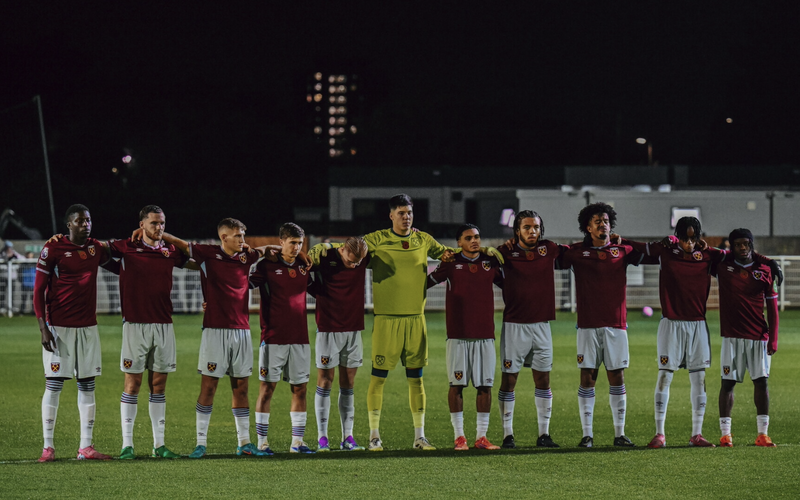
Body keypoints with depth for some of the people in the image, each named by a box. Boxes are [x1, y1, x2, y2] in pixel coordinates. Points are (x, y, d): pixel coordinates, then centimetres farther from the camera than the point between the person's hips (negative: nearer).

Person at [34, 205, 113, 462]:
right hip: (59, 327, -5)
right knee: (54, 385, -4)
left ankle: (86, 447, 7)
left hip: (88, 327, 5)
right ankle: (48, 447, 1)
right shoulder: (53, 249, -6)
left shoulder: (96, 248, 10)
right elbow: (38, 290, -6)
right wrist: (43, 328, -12)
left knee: (87, 385, 4)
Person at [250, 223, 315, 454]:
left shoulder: (304, 267, 11)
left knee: (300, 388, 4)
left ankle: (297, 441, 9)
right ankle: (262, 442, 1)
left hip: (300, 338, 4)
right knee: (267, 388, -2)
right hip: (273, 337, -4)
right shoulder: (267, 266, -2)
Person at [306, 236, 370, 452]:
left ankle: (347, 437, 8)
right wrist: (319, 294, -6)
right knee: (325, 380, -2)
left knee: (348, 383, 5)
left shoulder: (364, 260, -1)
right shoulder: (322, 256, -11)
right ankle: (322, 437, 2)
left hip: (353, 329, 3)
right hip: (328, 329, -3)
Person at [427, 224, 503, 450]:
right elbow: (427, 281, 6)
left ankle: (481, 436, 7)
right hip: (458, 335, -2)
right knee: (457, 384, -3)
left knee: (485, 385, 1)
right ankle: (459, 436, 3)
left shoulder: (491, 262, 9)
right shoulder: (451, 263, 2)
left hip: (485, 335, 2)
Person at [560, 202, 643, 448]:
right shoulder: (576, 251, 4)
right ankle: (587, 434, 2)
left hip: (616, 325, 1)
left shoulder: (622, 250, 8)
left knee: (617, 377, 3)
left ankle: (620, 434, 8)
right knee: (587, 378, -2)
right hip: (588, 325, -1)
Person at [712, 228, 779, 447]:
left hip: (758, 336, 0)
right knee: (728, 382, -1)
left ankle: (763, 433, 3)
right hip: (732, 336, 0)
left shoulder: (765, 270, 3)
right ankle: (725, 434, 3)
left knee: (761, 381, -1)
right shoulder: (722, 265, 2)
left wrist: (773, 338, -1)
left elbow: (772, 307, 4)